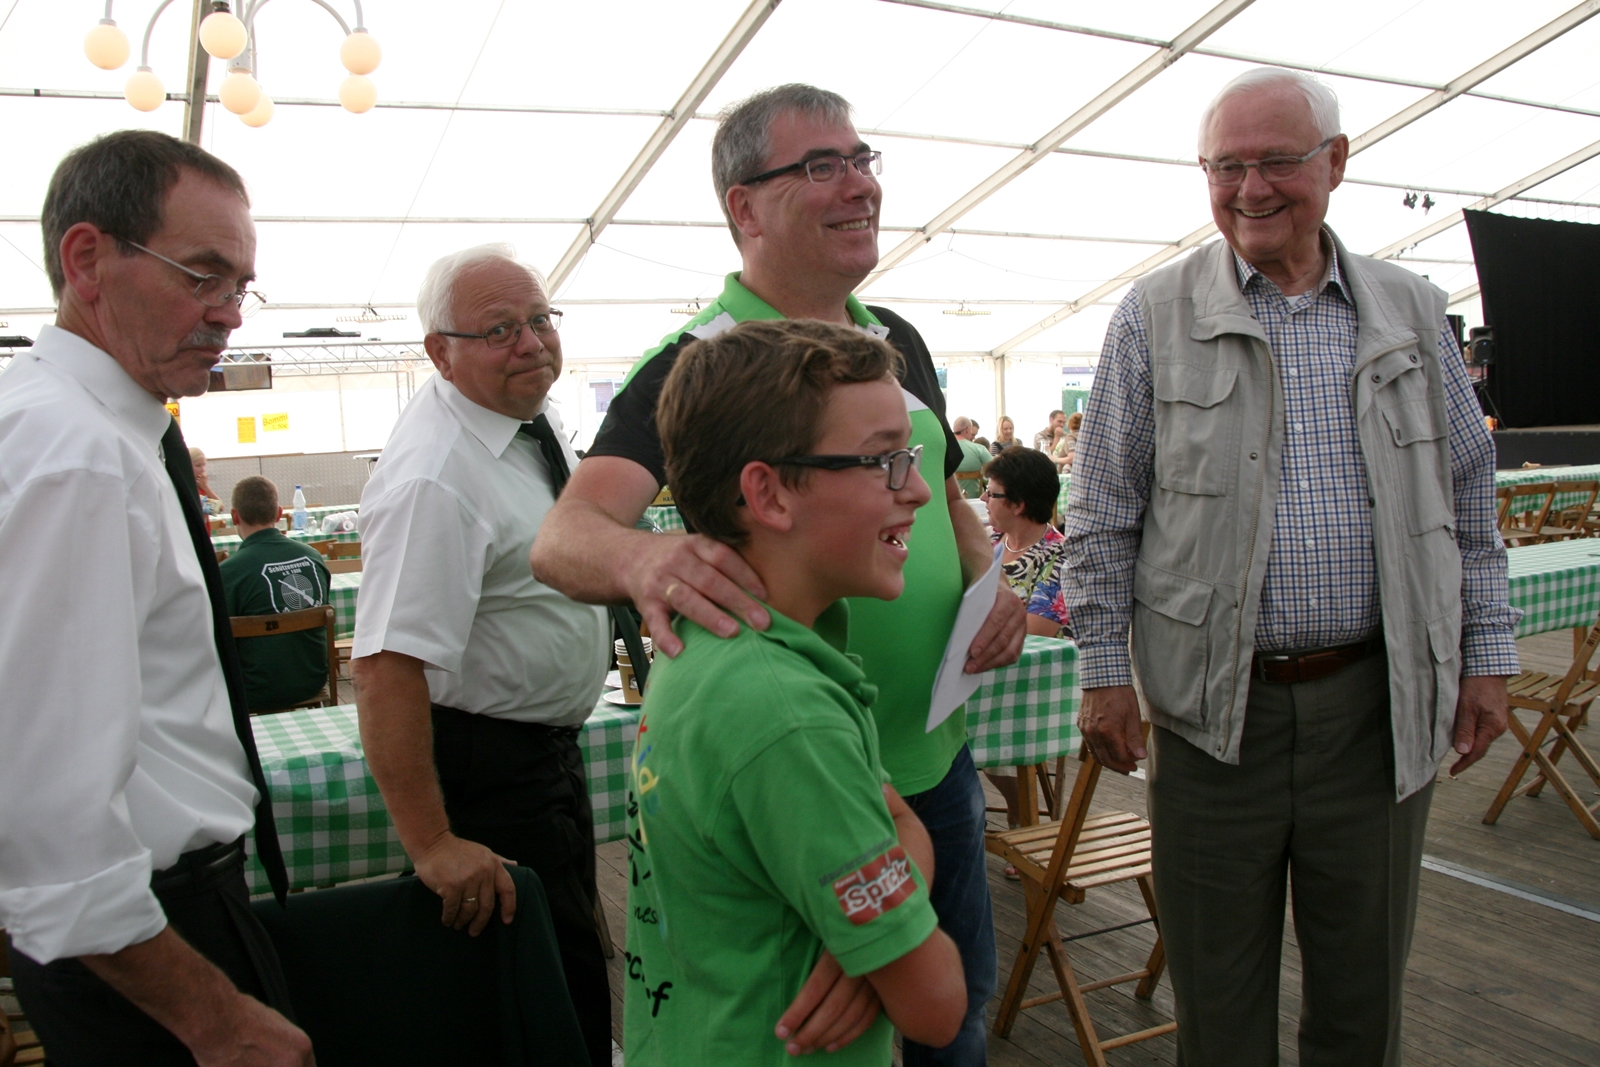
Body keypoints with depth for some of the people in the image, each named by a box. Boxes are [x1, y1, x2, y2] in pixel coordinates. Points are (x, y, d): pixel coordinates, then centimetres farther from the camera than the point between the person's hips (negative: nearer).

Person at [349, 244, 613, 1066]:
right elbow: (386, 668, -33)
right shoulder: (433, 481, -29)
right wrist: (433, 847, -33)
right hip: (490, 765, -9)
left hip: (550, 744, 9)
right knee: (557, 987, 4)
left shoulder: (529, 410, 0)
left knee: (575, 958, 25)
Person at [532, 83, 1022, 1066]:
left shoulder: (898, 339, 5)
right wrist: (642, 558, -50)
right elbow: (564, 538, -27)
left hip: (937, 746, 6)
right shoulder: (695, 363, -15)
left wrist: (990, 583, -3)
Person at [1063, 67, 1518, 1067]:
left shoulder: (1412, 310, 7)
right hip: (1217, 702, -2)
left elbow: (1469, 492, 12)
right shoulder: (1155, 316, -1)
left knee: (1365, 980, 16)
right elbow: (1103, 512, 0)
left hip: (1379, 700, 2)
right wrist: (1104, 668, -4)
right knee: (1219, 984, 11)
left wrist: (1488, 652, 8)